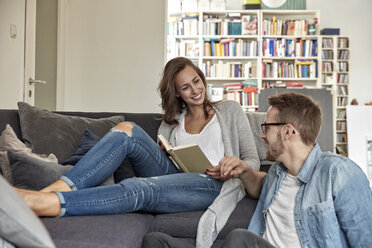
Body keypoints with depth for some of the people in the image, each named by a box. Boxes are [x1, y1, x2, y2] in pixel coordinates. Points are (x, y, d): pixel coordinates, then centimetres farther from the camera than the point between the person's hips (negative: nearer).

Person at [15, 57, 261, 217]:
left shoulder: (230, 111, 16)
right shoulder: (171, 122, 24)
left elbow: (253, 161, 11)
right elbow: (159, 157, 16)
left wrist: (237, 165, -11)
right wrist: (164, 153, -7)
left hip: (212, 184, -4)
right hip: (174, 176, 4)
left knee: (139, 188, -35)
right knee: (127, 130, -17)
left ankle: (38, 203, -46)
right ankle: (60, 189, -33)